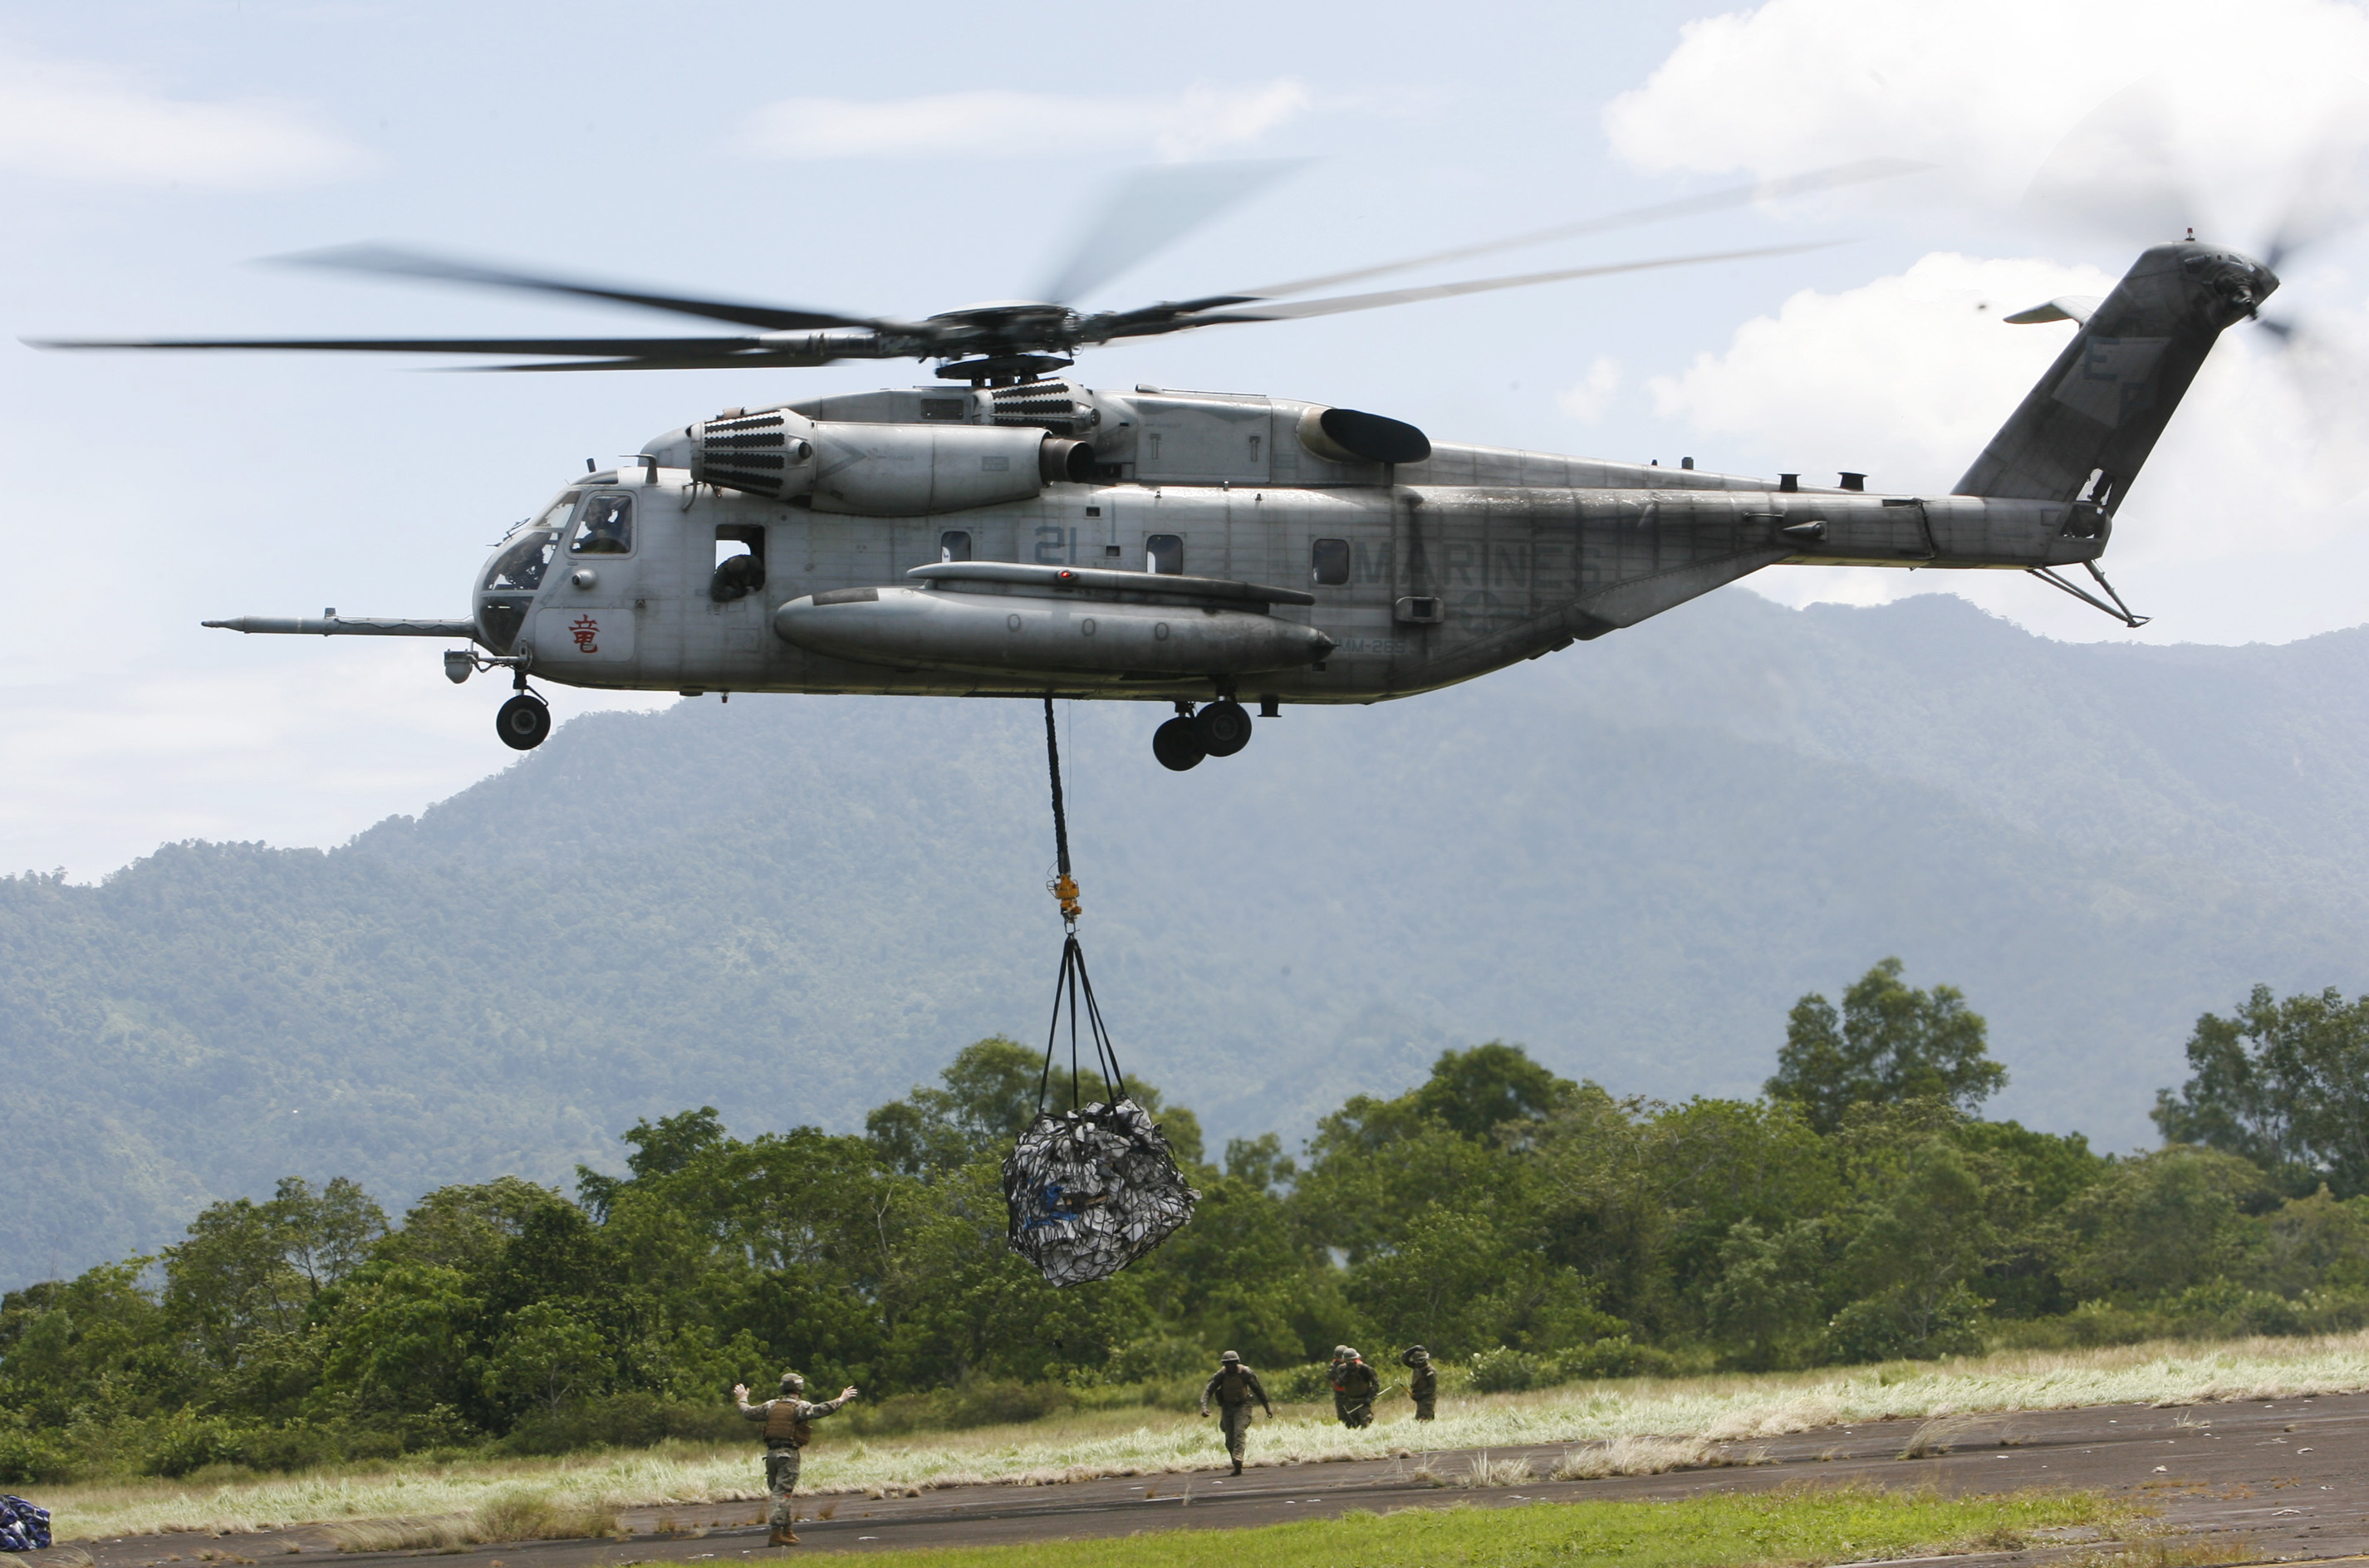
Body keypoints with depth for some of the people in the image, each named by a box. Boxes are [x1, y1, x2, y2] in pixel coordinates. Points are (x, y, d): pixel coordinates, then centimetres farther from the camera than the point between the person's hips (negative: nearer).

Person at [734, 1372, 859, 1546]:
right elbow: (818, 1411, -21)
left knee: (778, 1492, 15)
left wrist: (742, 1400, 41)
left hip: (771, 1453, 6)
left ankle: (787, 1530, 22)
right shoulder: (800, 1407, -5)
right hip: (788, 1453, -6)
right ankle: (776, 1533, -18)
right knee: (782, 1494, -9)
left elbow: (749, 1412, 21)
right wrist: (840, 1401, -12)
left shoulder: (771, 1406, 12)